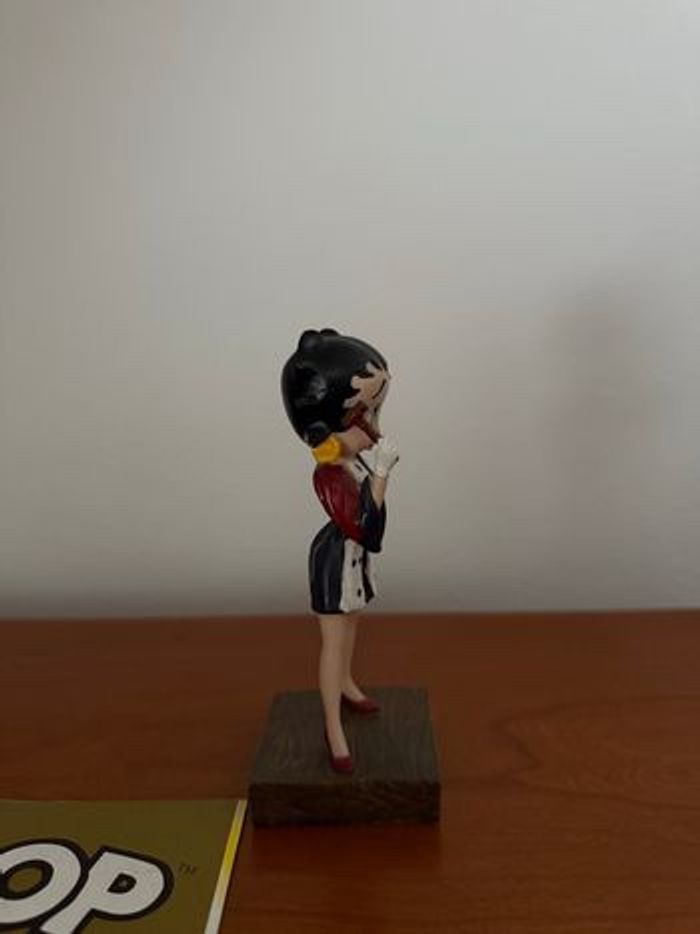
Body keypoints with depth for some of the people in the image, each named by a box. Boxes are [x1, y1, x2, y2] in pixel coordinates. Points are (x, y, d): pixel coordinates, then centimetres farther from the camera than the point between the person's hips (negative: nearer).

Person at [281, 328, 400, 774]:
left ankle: (346, 686, 52)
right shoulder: (331, 479, -33)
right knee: (334, 641, 4)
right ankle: (334, 728, 19)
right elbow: (369, 533, -34)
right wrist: (381, 476, -35)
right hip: (336, 563, -9)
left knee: (351, 625, 27)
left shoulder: (352, 456, -8)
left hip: (354, 558, 9)